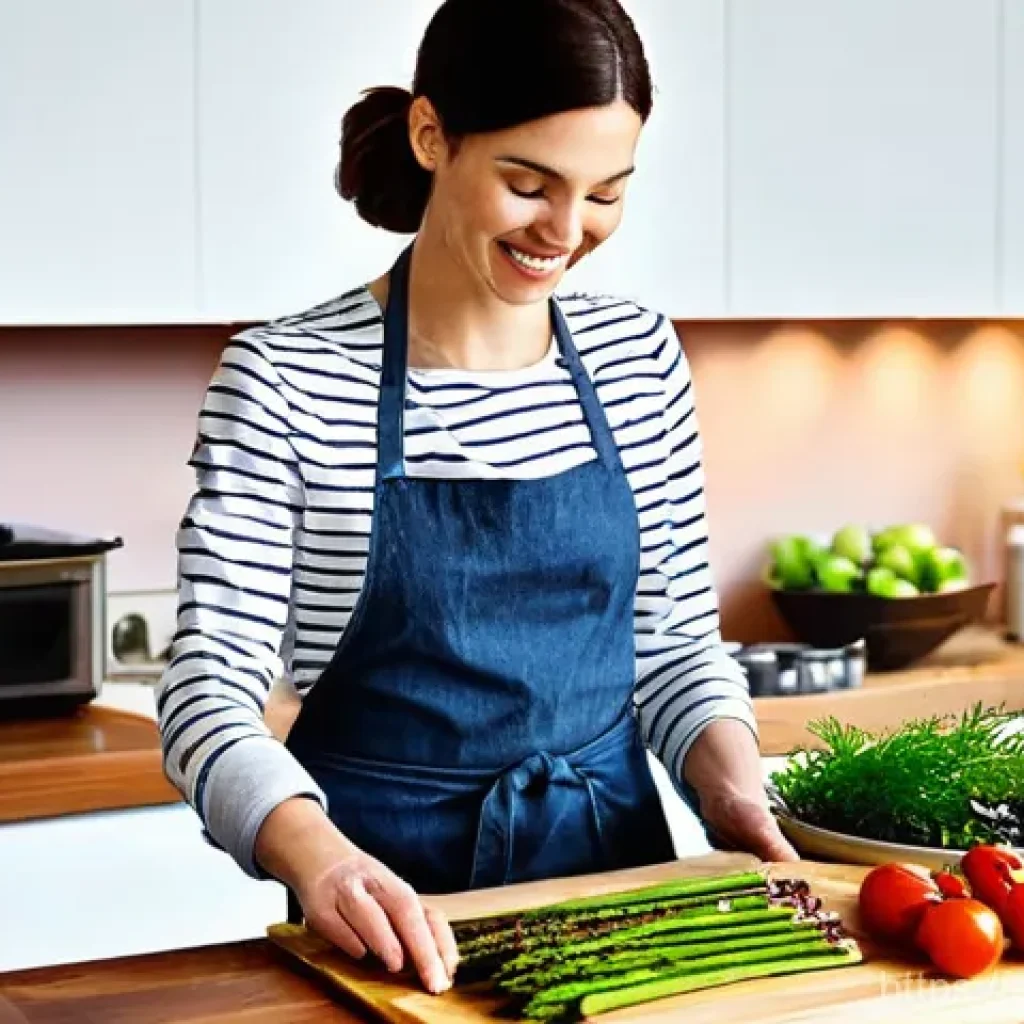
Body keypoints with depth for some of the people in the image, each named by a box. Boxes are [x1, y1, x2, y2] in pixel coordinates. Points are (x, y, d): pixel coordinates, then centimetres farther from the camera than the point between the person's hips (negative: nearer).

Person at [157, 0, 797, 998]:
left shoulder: (638, 354, -1)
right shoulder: (284, 380, -14)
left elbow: (679, 637, 7)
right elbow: (210, 683, -18)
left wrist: (729, 781, -12)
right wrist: (316, 854, -36)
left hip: (619, 853, 4)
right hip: (393, 887, -4)